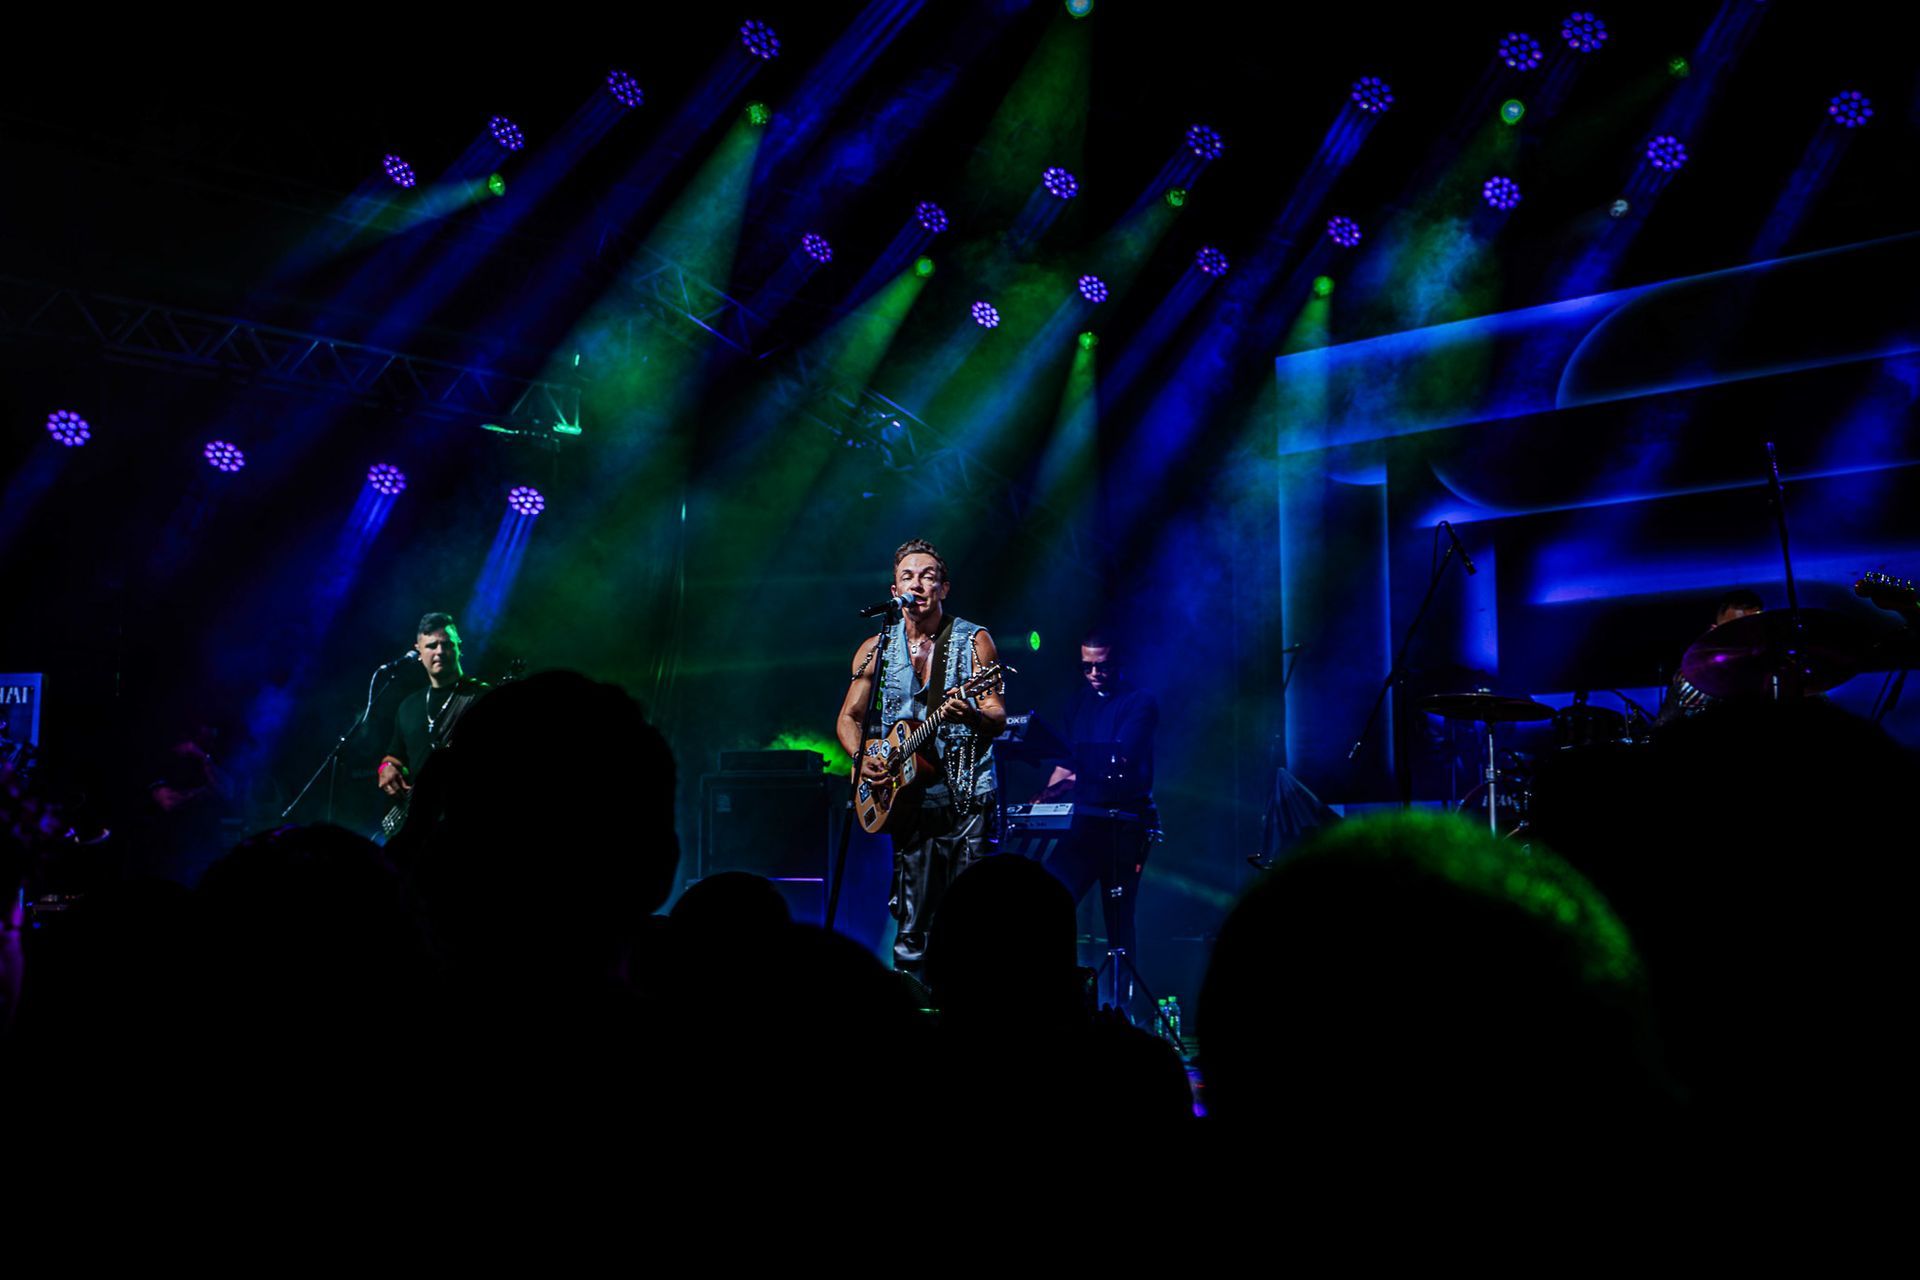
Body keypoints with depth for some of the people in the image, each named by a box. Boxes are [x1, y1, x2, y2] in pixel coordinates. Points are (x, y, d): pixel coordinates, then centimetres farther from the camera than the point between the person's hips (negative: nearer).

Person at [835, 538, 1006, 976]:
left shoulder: (974, 641, 2)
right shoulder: (876, 649, 10)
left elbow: (998, 719, -5)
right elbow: (849, 717, 16)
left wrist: (971, 717, -28)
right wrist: (862, 757, -5)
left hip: (968, 798, -2)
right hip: (909, 800, 3)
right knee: (912, 921, 1)